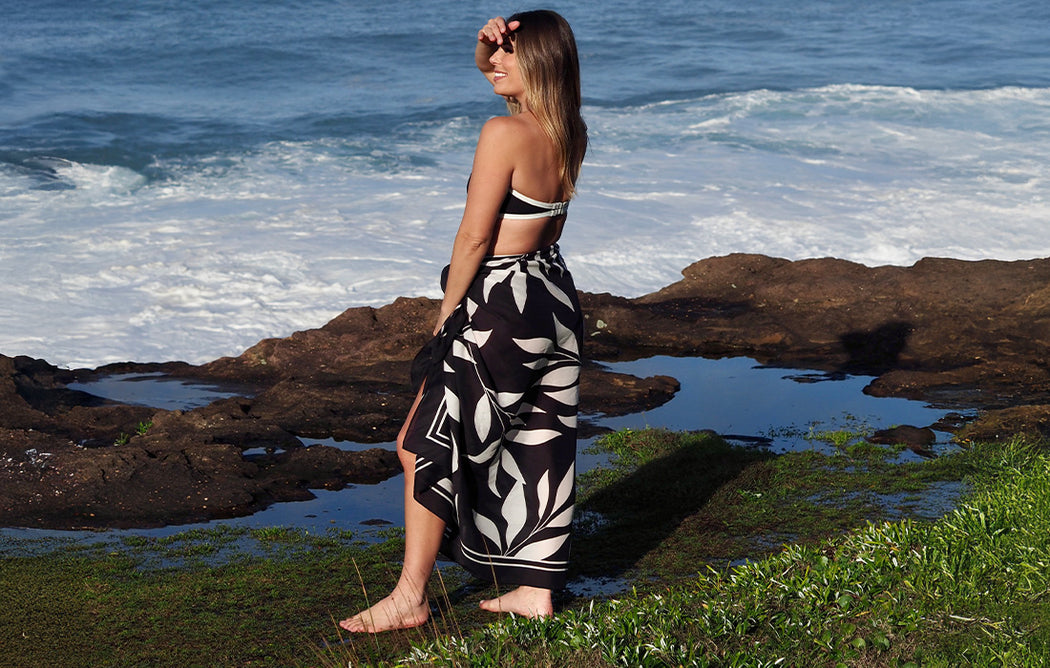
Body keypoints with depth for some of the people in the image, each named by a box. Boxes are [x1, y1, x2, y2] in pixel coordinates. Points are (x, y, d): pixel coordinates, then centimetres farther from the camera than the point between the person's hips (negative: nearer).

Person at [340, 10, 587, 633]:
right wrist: (487, 45, -1)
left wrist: (448, 311, -5)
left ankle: (411, 596, 9)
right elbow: (490, 69, 21)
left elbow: (474, 238, -17)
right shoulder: (572, 132, 4)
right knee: (540, 445, 14)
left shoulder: (505, 133, -19)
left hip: (501, 304, -8)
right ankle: (536, 588, 22)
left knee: (425, 446, 2)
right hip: (557, 296, 9)